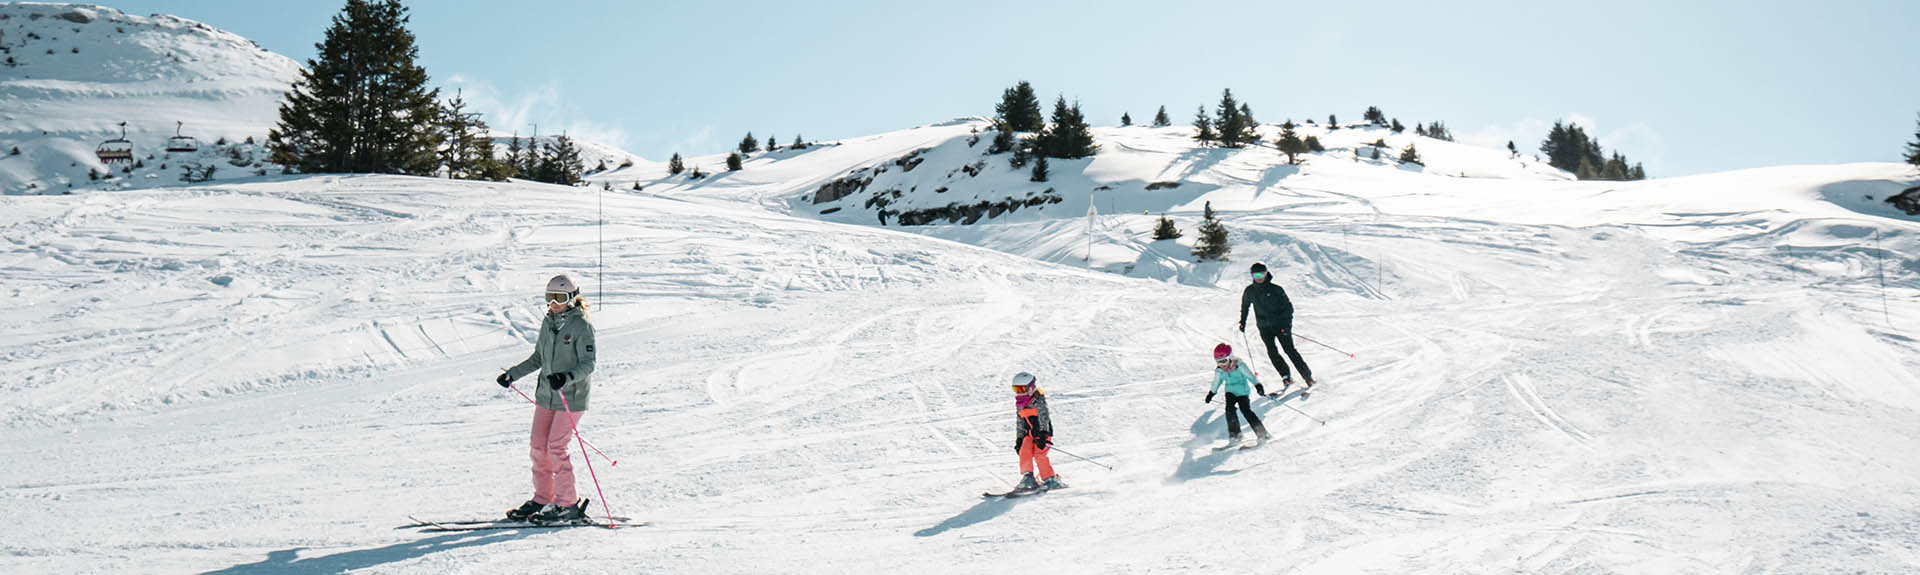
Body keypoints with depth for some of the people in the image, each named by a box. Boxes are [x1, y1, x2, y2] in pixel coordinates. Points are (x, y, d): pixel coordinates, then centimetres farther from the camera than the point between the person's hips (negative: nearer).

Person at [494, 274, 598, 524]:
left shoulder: (582, 325, -12)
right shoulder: (548, 321, 9)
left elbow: (587, 364, -16)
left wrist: (566, 377, -31)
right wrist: (513, 374, 15)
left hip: (572, 397, -7)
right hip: (546, 394, 7)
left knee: (556, 448, -9)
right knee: (539, 446, 7)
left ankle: (569, 505, 2)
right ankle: (542, 498, 21)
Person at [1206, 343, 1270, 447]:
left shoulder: (1239, 366, -17)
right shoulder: (1219, 371, -3)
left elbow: (1250, 375, -16)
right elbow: (1216, 383, 14)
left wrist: (1258, 385, -27)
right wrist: (1211, 393, 22)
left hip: (1242, 392, -4)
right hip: (1230, 392, 4)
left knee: (1245, 410, -17)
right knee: (1230, 409, -19)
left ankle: (1262, 433, -7)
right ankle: (1234, 435, -13)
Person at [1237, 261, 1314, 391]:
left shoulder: (1276, 290, -8)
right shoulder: (1250, 291, 1)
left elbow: (1288, 306, -4)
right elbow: (1245, 306, 20)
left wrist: (1287, 323, -14)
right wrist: (1243, 321, 18)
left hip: (1281, 325, -3)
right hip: (1264, 327, 3)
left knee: (1290, 350, -8)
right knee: (1272, 352, -9)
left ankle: (1307, 375, 1)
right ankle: (1286, 377, -2)